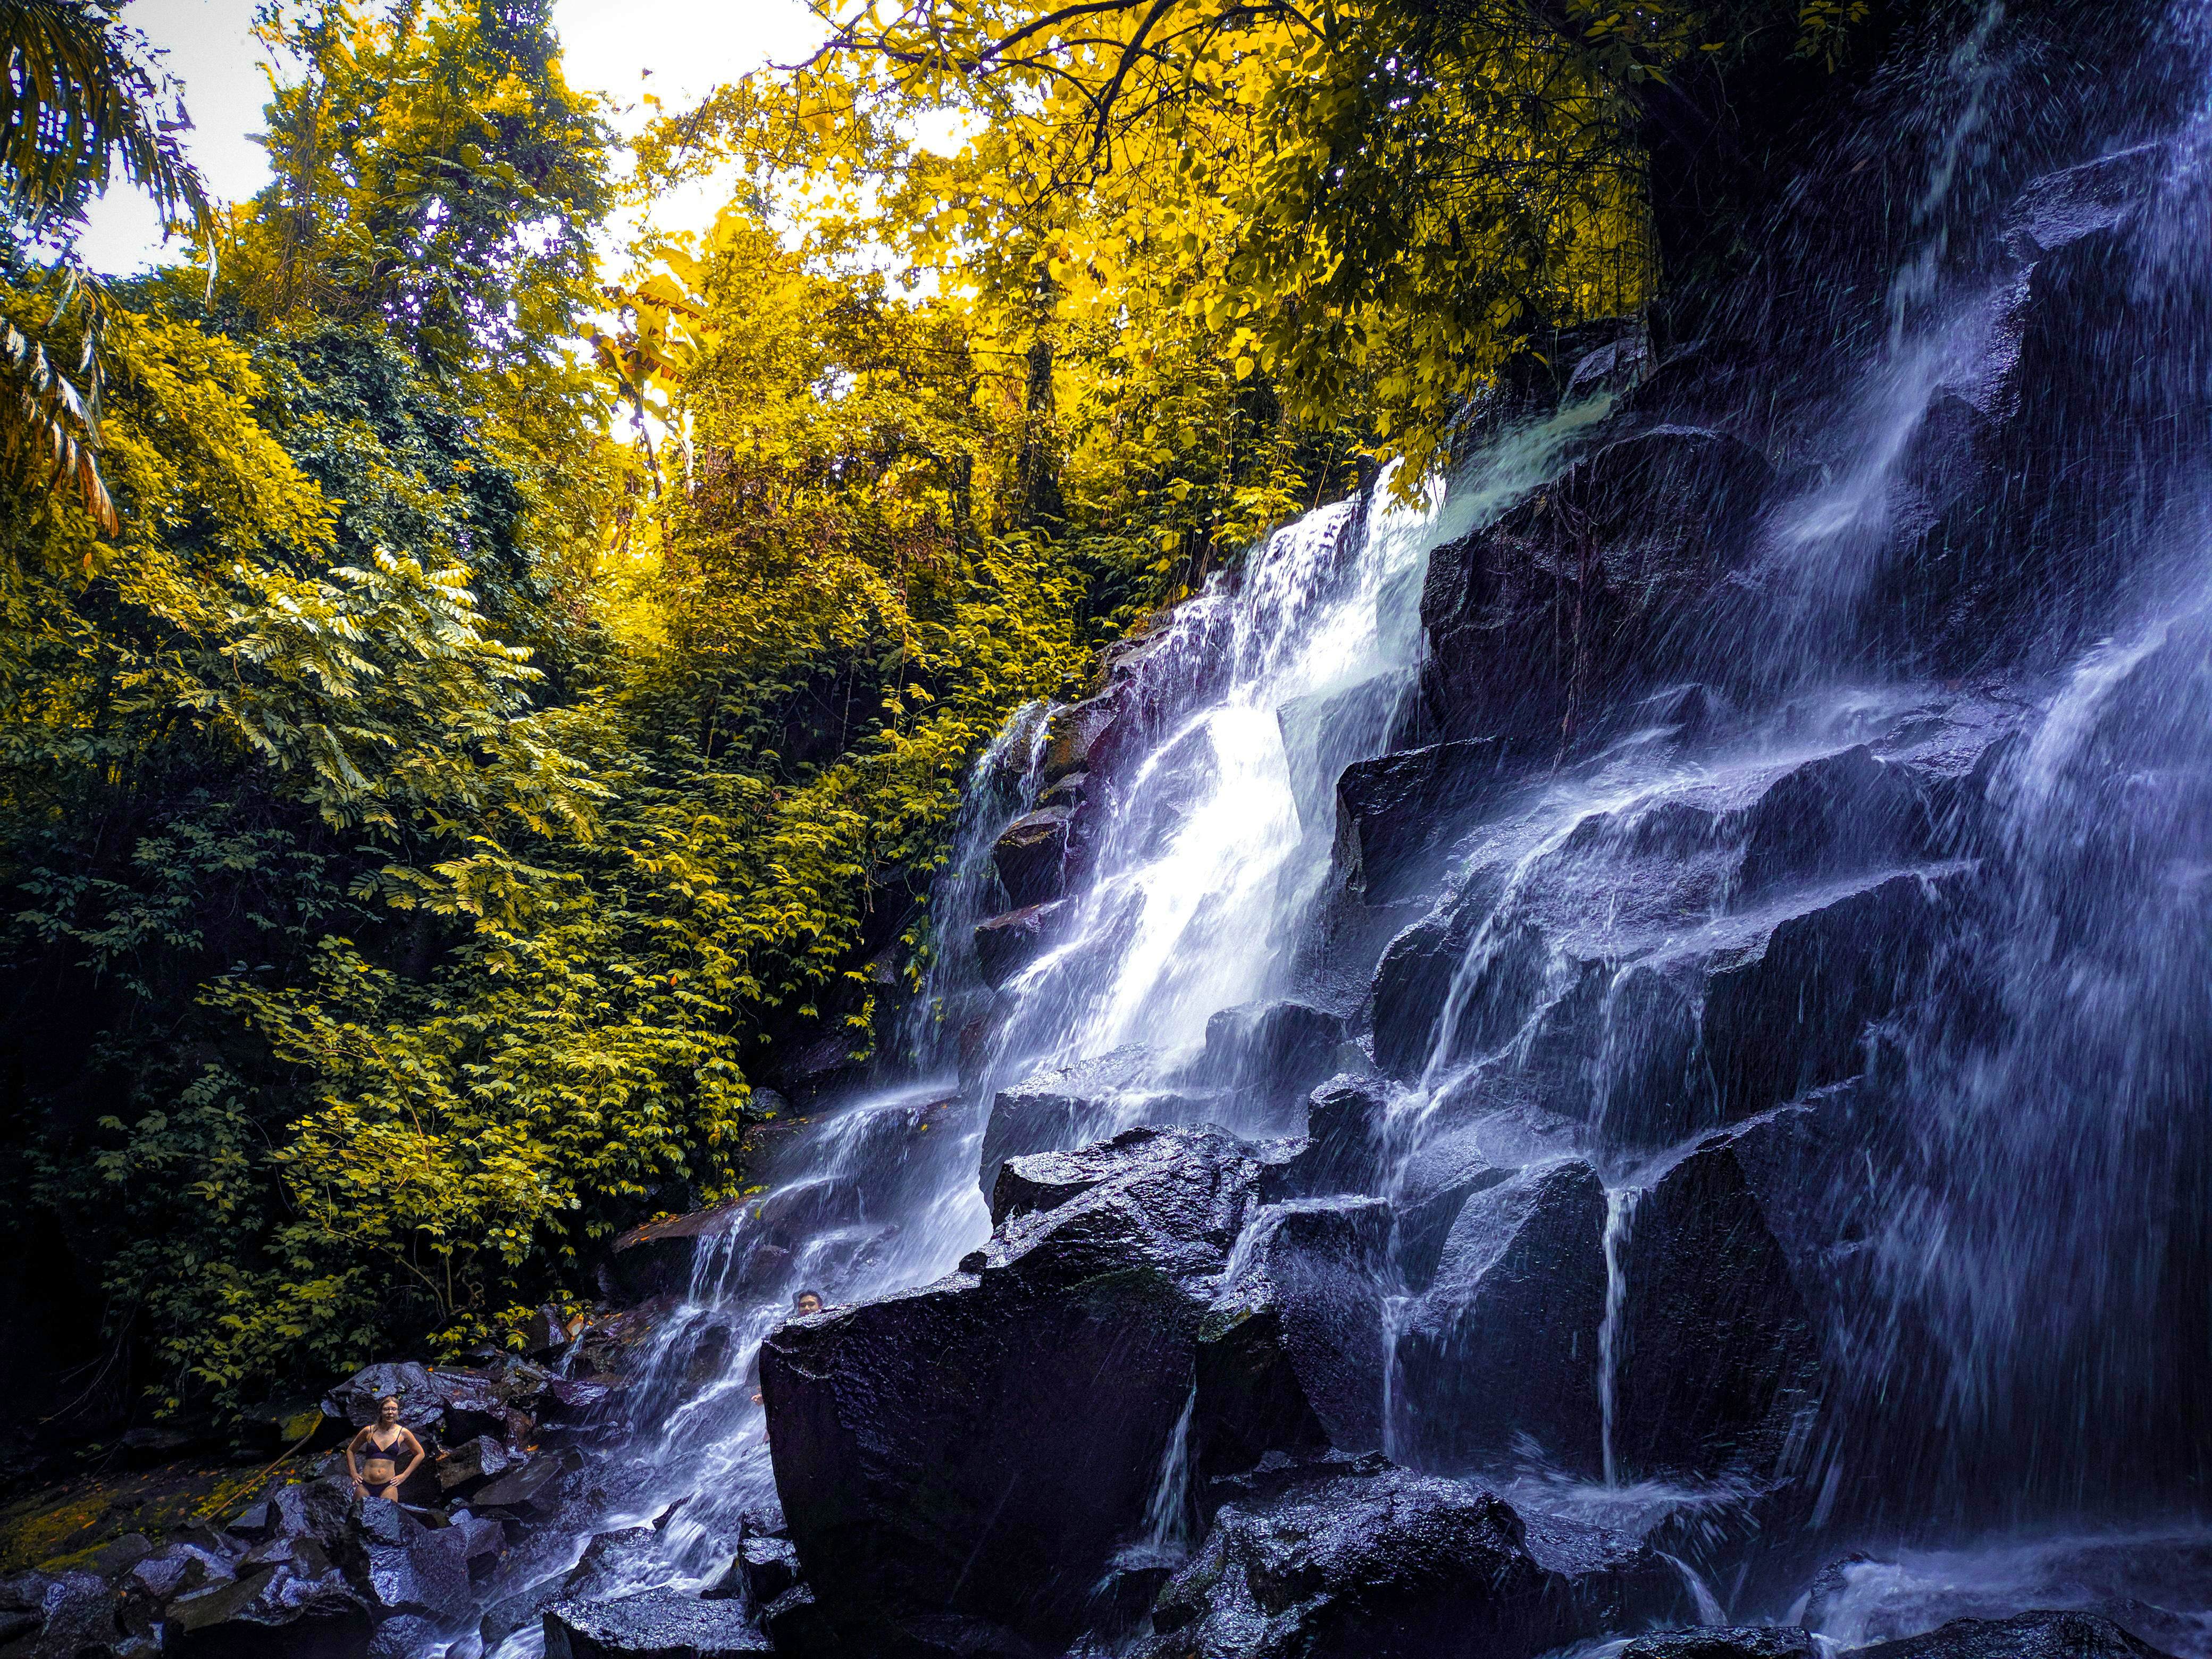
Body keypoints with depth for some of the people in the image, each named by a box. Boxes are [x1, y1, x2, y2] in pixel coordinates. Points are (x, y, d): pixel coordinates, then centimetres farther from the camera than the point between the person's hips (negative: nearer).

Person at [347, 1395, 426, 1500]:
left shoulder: (403, 1433, 2)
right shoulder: (369, 1431, 4)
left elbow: (420, 1454, 14)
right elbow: (350, 1450, 20)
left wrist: (404, 1476, 9)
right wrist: (354, 1474, 11)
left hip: (388, 1486, -1)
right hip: (365, 1485, 1)